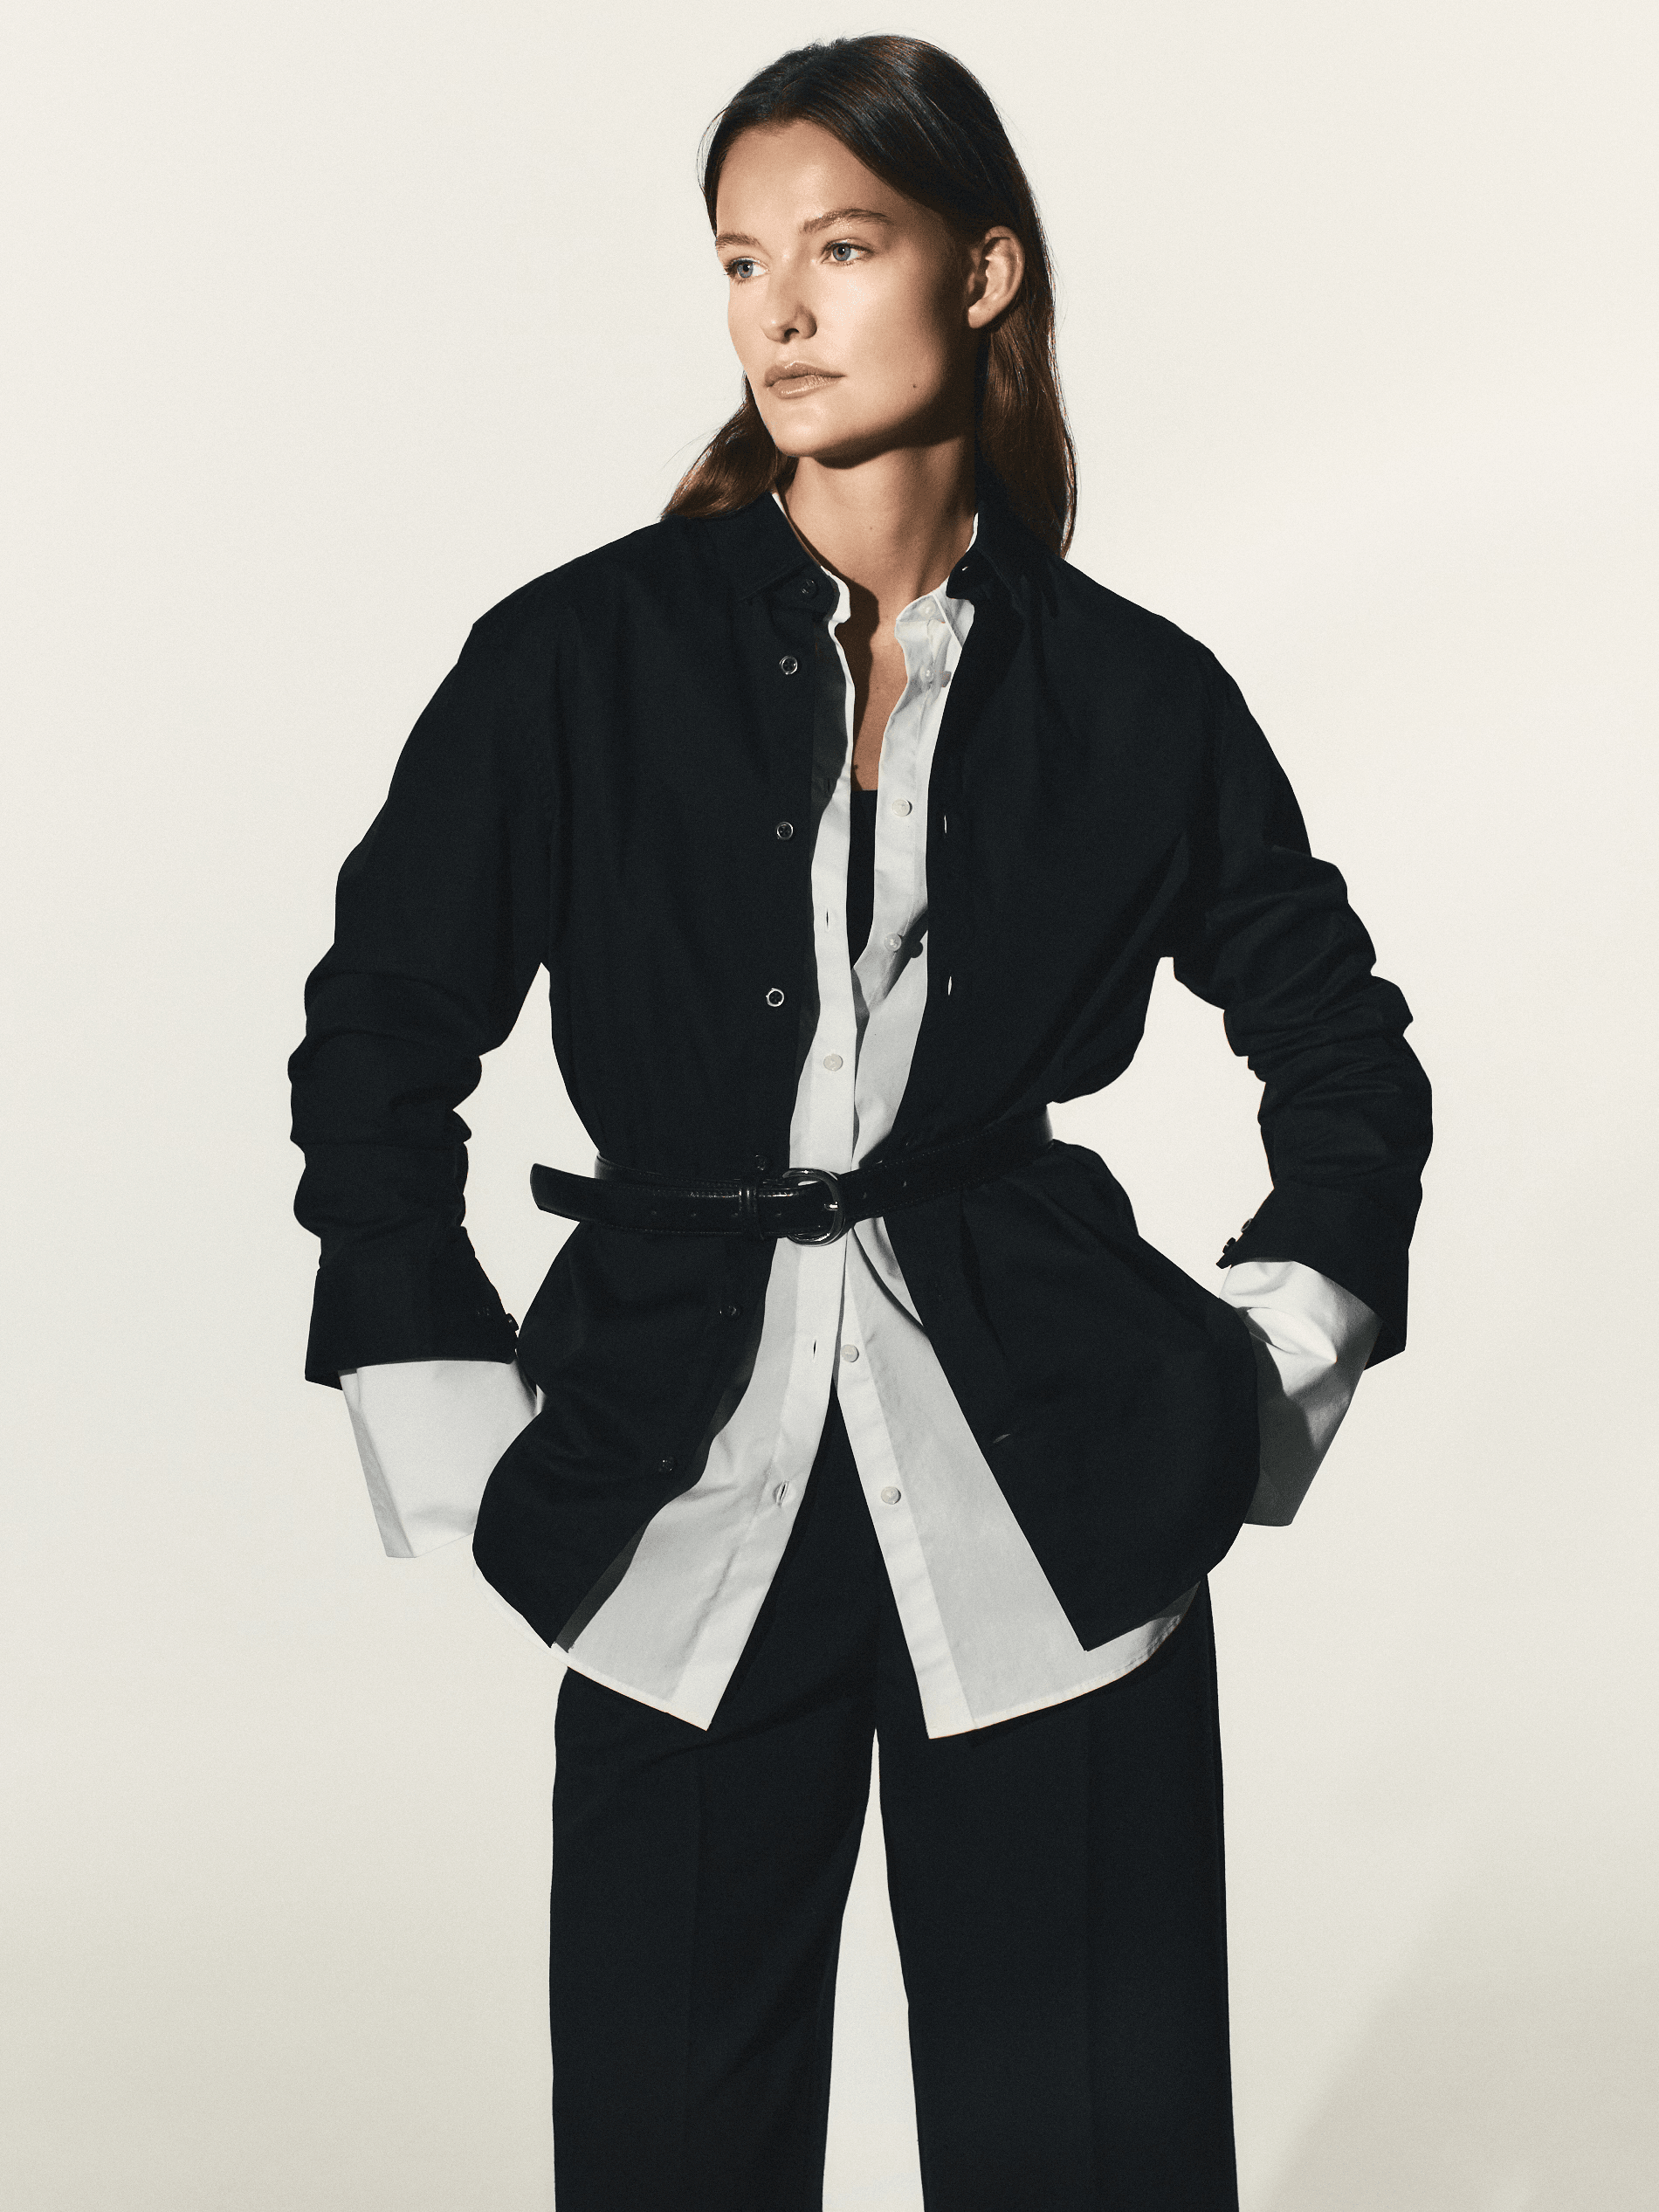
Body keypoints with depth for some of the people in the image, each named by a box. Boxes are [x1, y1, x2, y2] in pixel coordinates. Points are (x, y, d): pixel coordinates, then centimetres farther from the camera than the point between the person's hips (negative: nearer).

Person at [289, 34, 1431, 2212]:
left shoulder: (1132, 694, 3)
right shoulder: (585, 657, 0)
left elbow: (1348, 1054, 16)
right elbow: (379, 1042, 5)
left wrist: (1260, 1378, 7)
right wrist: (468, 1454, 1)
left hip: (1054, 1517, 0)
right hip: (689, 1515, 0)